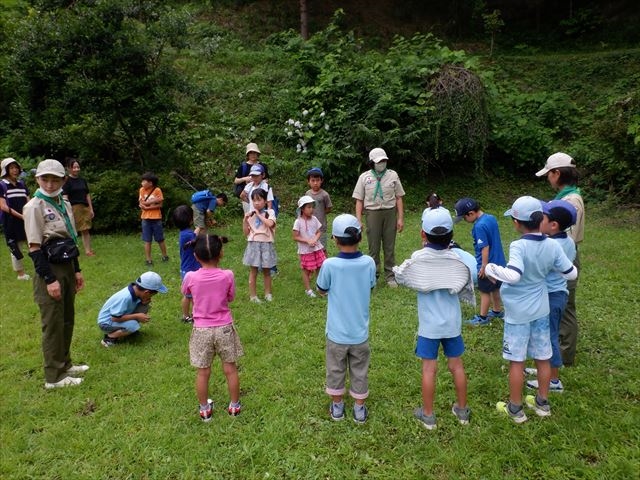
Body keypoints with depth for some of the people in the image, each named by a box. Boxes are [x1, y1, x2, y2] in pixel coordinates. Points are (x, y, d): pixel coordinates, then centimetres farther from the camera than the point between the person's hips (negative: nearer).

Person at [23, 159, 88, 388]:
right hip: (49, 271, -7)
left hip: (67, 268, 7)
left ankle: (64, 364, 32)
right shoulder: (34, 207, -13)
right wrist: (49, 280, -19)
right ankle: (54, 376, 12)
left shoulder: (65, 204, 9)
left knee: (67, 320, 17)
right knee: (53, 324, 0)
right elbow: (34, 249, -16)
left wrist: (77, 270, 14)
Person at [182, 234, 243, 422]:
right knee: (230, 369, 15)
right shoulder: (227, 276, -15)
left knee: (203, 372, 14)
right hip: (224, 328, 0)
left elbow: (185, 292, 9)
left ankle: (204, 409, 29)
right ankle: (234, 405, 29)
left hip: (201, 330, 0)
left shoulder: (191, 277, -14)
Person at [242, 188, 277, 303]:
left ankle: (268, 293, 25)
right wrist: (245, 220, -7)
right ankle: (252, 295, 13)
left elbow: (270, 224, -24)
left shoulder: (269, 212, -3)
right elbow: (246, 232, 5)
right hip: (253, 244, 1)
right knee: (253, 271, 5)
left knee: (266, 271, 11)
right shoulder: (250, 214, 4)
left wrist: (259, 215, -15)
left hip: (266, 244, -1)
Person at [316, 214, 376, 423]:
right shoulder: (369, 263, -14)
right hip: (360, 331, 1)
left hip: (337, 332, -1)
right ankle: (359, 409, 32)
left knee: (336, 370, 19)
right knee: (360, 372, 19)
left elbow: (321, 290, -3)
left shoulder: (330, 265, -20)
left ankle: (337, 407, 35)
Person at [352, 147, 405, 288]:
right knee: (373, 247, 5)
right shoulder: (364, 177, 2)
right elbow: (359, 200, 2)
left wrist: (400, 218, -1)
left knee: (389, 246, 8)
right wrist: (358, 220, -5)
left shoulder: (393, 175, 4)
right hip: (372, 213, -1)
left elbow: (399, 197, 5)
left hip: (390, 213, 1)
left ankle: (390, 276, 20)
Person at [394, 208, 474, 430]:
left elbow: (400, 277, -1)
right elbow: (468, 284, 2)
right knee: (457, 365, 16)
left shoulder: (417, 259, -14)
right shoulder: (457, 259, -8)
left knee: (429, 368, 7)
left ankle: (428, 415, 19)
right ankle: (462, 410, 31)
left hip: (429, 325, -2)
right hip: (452, 323, 3)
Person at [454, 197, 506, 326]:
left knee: (485, 291, 6)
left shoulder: (479, 226, -27)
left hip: (488, 264, -9)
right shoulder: (491, 218, 1)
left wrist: (484, 266, -16)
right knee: (495, 288, 23)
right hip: (498, 261, 9)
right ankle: (497, 311, 40)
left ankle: (483, 318, 20)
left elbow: (485, 248, -25)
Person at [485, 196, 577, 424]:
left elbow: (513, 275, -37)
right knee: (543, 358, 18)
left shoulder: (519, 246, -23)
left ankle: (515, 408, 21)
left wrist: (491, 268, -22)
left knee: (516, 361, 8)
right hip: (541, 310, 6)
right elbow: (571, 273, 2)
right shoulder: (552, 246, -7)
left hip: (518, 313, -5)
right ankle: (542, 403, 35)